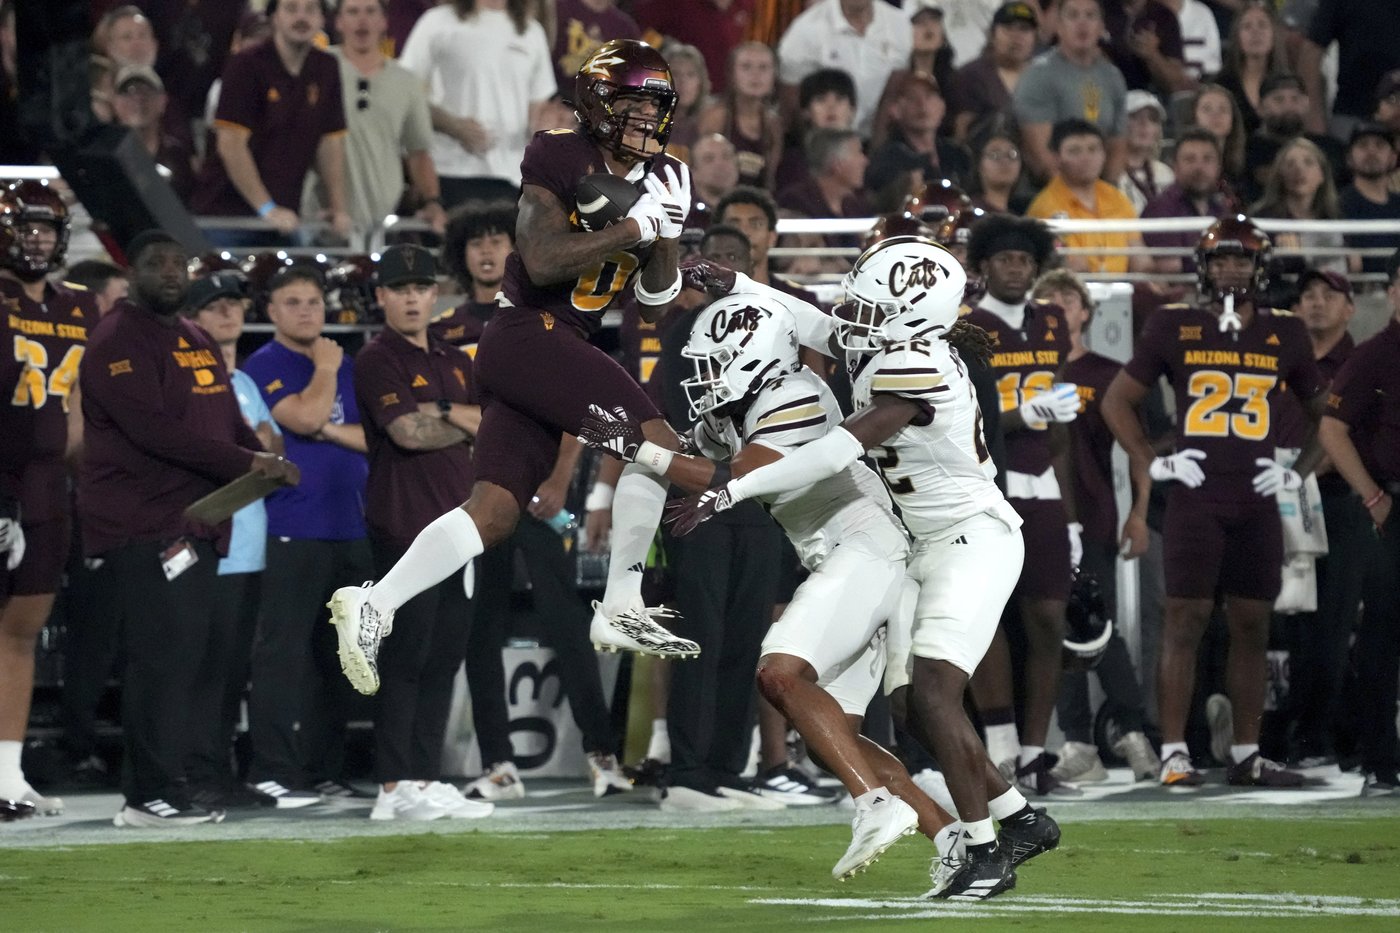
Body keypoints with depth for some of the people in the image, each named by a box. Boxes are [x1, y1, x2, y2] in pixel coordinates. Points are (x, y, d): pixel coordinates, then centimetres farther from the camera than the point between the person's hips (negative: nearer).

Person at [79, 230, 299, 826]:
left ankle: (152, 791, 13)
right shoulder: (118, 343, -9)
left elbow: (230, 421, 27)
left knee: (181, 660, 9)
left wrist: (266, 460, 4)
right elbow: (152, 429, -19)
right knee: (162, 658, -12)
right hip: (143, 526, -9)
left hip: (197, 525, 9)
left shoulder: (198, 344, 22)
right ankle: (152, 796, -10)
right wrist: (245, 462, -20)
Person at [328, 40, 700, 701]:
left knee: (495, 512, 2)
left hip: (561, 348, 8)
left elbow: (654, 305, 13)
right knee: (656, 443, -16)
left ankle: (371, 609, 2)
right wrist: (635, 227, -18)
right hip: (527, 336, -8)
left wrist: (667, 236, -5)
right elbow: (543, 262, -20)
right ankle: (620, 610, -9)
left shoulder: (659, 178, 12)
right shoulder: (558, 158, -9)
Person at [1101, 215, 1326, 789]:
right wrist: (1151, 464, 0)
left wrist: (1301, 471, 8)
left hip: (1256, 504, 3)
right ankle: (1174, 753, -8)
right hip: (1195, 499, -3)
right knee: (1185, 620, -8)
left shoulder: (1284, 337, 10)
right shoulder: (1174, 329, 4)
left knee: (1251, 626, 5)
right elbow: (1118, 400, 9)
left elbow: (1325, 413, 20)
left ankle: (1246, 756, 10)